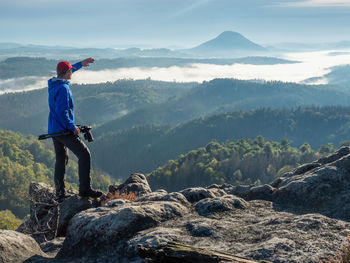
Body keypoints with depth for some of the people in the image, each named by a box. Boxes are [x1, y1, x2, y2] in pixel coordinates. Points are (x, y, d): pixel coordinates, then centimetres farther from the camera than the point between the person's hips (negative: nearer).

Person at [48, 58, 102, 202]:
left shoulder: (53, 83, 10)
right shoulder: (63, 88, -18)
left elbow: (65, 73, 32)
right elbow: (62, 112, -25)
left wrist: (81, 64, 38)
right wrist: (73, 127, -17)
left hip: (54, 130, 10)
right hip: (63, 130, -10)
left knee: (61, 160, 13)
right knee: (84, 154, -5)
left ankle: (60, 194, 15)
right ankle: (85, 189, -7)